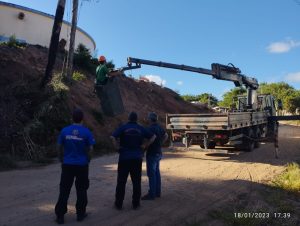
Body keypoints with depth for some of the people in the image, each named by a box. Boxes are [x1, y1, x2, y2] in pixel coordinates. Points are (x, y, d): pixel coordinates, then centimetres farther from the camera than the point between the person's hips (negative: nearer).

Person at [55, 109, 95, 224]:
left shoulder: (65, 130, -3)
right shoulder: (86, 132, -9)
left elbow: (59, 147, 2)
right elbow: (90, 149, -6)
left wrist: (62, 160, 17)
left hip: (67, 164, 1)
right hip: (82, 165, -1)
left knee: (64, 190, 9)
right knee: (81, 190, 13)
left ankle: (60, 216, 13)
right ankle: (80, 214, 23)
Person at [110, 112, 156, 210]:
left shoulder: (123, 127, -4)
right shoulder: (141, 129, 4)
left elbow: (113, 137, -17)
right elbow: (153, 137, 5)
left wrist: (117, 147, -6)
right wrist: (144, 146, 5)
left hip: (124, 157, -2)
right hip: (137, 158, 2)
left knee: (121, 181, 7)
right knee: (136, 182, 10)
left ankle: (119, 204, 14)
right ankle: (135, 204, 16)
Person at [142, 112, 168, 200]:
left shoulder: (151, 128, -19)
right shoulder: (159, 127, 8)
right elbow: (166, 136, 23)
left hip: (152, 154, -9)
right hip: (158, 153, 9)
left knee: (151, 174, -2)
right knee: (157, 172, 15)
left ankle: (151, 194, 5)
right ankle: (157, 192, 25)